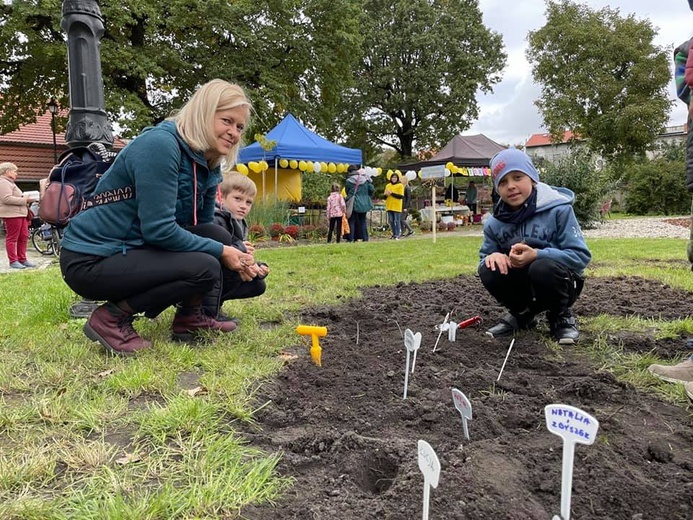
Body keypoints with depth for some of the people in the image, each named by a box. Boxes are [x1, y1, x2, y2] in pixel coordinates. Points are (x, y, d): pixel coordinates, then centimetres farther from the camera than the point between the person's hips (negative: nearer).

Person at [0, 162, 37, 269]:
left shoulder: (10, 183, 24)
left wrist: (28, 200, 12)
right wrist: (25, 200, -19)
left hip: (20, 214, 10)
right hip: (12, 214, -10)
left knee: (24, 237, 10)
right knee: (12, 238, -4)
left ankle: (22, 259, 16)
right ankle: (13, 261, 1)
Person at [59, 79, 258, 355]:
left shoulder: (208, 165, 5)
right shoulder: (159, 145, -21)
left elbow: (204, 225, 11)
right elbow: (158, 230, -25)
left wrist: (238, 256, -6)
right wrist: (221, 252, -17)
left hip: (133, 248, 8)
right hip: (90, 262, -8)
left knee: (217, 236, -2)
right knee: (204, 268, -22)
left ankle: (191, 315, 12)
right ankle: (111, 319, -8)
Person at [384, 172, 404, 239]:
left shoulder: (400, 185, 0)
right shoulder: (388, 185, 15)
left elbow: (401, 196, -11)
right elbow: (384, 197, 17)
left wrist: (392, 193, -15)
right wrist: (386, 195, -7)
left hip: (397, 207, -5)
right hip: (389, 206, 5)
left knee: (397, 221, -6)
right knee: (391, 221, 7)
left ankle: (397, 234, -2)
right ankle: (394, 234, 15)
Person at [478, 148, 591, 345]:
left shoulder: (558, 210, -16)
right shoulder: (494, 223, -3)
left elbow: (581, 256, -20)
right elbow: (483, 259, 1)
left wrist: (537, 255, -34)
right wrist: (493, 257, -25)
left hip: (558, 283, -4)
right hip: (523, 285, 4)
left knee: (542, 267, -36)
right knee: (489, 271, -23)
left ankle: (561, 317, -3)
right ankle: (522, 314, 7)